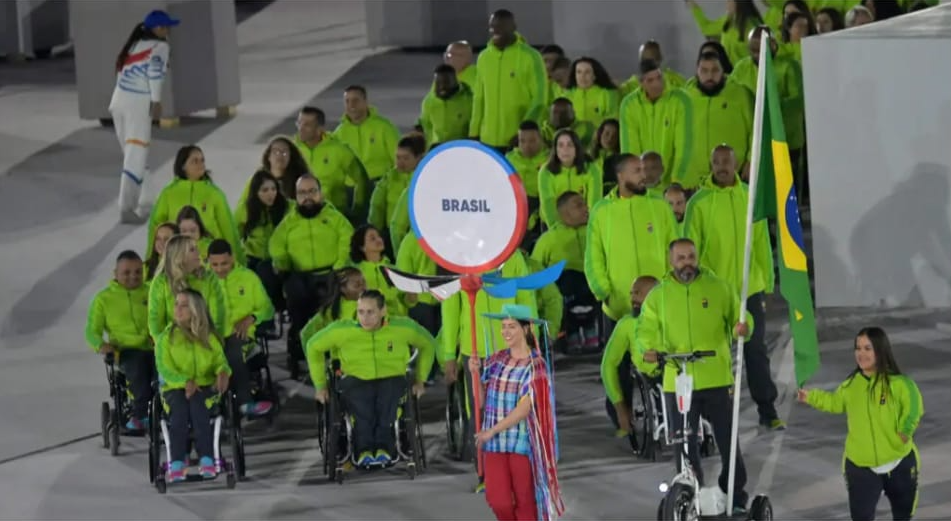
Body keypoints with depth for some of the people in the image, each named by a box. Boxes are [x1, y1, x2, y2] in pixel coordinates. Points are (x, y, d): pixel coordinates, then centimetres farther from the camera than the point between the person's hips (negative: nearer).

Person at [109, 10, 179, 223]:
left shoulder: (134, 45, 21)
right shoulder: (159, 46, 1)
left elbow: (122, 71, 14)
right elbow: (155, 70, -16)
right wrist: (156, 101, -12)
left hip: (119, 102, 8)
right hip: (138, 105, -8)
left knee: (135, 155, 17)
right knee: (136, 158, -7)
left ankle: (143, 205, 23)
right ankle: (126, 209, -11)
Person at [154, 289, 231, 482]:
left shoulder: (209, 337, 13)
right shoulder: (166, 337, 7)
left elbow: (220, 360, 7)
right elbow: (164, 369, -3)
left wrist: (223, 372, -18)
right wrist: (185, 381, -20)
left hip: (205, 386, 1)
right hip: (175, 387, -1)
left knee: (197, 405, -34)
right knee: (179, 410, -34)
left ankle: (206, 459, -41)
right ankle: (177, 463, -42)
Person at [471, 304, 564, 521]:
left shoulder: (535, 365, -8)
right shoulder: (496, 361, 7)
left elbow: (525, 407, -15)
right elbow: (482, 399, 11)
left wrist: (492, 430, -16)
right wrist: (475, 373, -5)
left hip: (523, 443, -4)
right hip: (495, 444, 4)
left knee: (525, 501, 4)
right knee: (498, 501, -1)